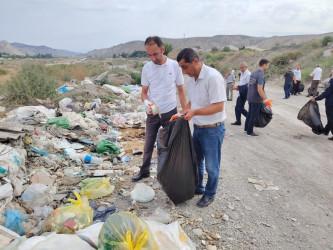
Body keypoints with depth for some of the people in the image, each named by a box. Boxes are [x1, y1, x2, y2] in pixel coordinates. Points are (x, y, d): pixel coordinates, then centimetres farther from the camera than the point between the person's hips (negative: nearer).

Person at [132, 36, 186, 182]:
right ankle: (144, 171, 31)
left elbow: (181, 91, -1)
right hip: (152, 114, 2)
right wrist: (146, 101, -22)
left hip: (170, 112, -1)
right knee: (148, 145, 13)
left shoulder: (174, 66, -9)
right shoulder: (147, 68, -5)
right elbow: (144, 92, 1)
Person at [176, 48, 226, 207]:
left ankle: (210, 194, 29)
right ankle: (198, 187, 42)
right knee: (195, 161, 21)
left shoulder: (213, 77, -23)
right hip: (198, 127, 8)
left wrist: (194, 112, -29)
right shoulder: (192, 78, 4)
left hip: (213, 130, -8)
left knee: (211, 166, 8)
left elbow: (219, 106, -25)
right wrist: (184, 112, 0)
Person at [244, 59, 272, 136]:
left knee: (249, 113, 19)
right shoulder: (260, 75, -18)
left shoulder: (253, 73, 8)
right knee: (254, 115, 1)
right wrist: (265, 100, -19)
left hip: (250, 97, 9)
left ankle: (246, 128, 29)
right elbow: (259, 90, -23)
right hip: (256, 99, -8)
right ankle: (249, 132, 9)